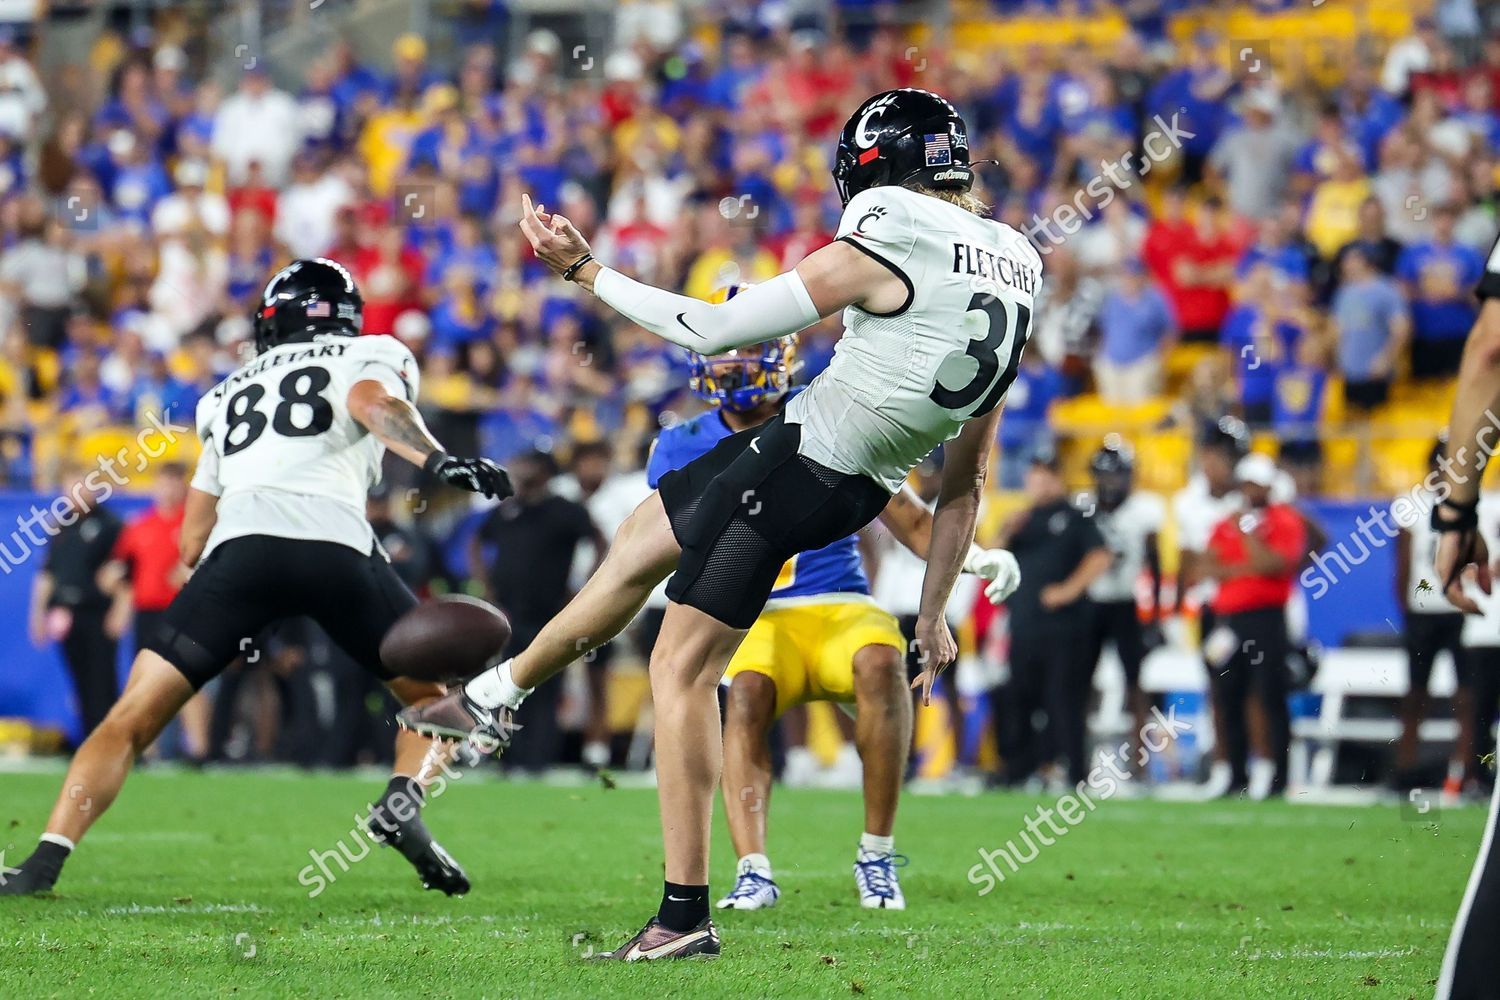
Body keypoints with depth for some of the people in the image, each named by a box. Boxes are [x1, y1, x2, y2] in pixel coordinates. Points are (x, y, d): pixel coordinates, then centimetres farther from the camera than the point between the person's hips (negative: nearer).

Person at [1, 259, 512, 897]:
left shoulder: (231, 392, 35)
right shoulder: (371, 356, 25)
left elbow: (193, 545, 31)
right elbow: (373, 402, -3)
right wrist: (438, 460, -17)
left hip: (240, 548, 2)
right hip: (336, 545, -2)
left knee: (129, 722, 5)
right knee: (434, 696, 19)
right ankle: (402, 807, -10)